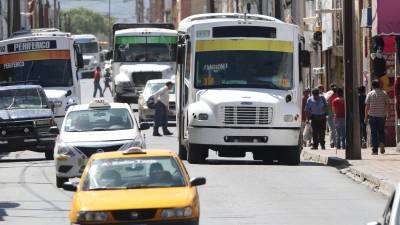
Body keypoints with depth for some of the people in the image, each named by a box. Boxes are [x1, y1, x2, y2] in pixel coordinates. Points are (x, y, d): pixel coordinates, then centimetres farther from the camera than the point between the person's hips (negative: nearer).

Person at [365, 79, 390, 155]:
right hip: (382, 115, 1)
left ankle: (375, 150, -2)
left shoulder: (370, 94, 0)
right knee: (381, 131, 16)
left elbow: (367, 106, -2)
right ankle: (382, 143, -9)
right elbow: (387, 105, 2)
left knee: (374, 132, 2)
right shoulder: (384, 93, 4)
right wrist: (386, 114, 11)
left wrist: (366, 117, 4)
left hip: (372, 115, -1)